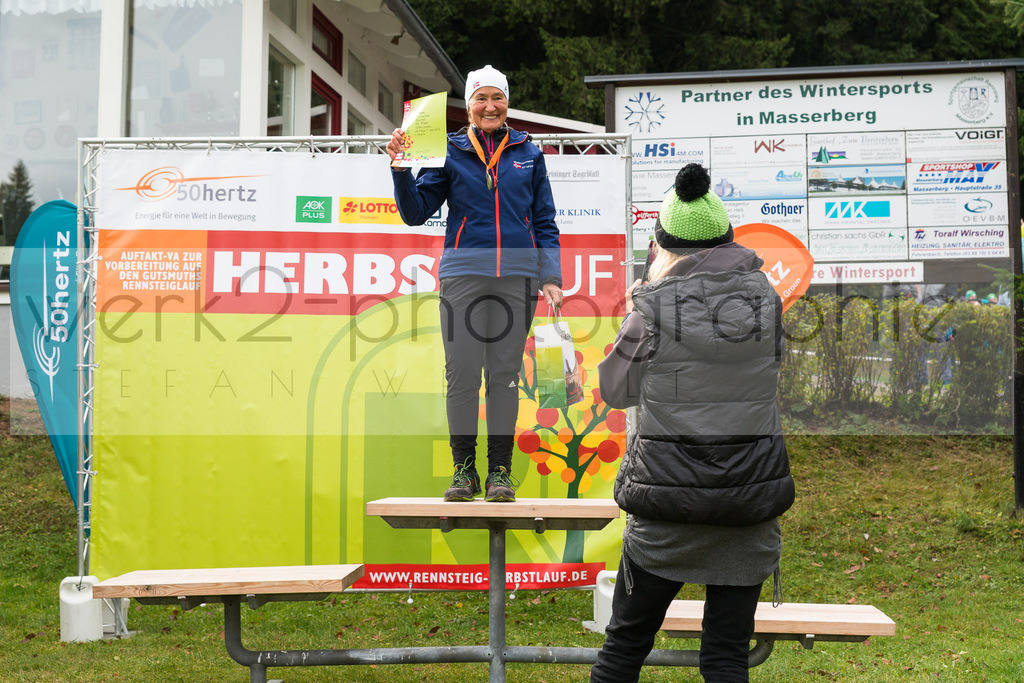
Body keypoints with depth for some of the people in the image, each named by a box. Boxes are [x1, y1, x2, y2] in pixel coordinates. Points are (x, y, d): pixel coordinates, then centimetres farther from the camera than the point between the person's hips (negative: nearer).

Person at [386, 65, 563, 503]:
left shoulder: (528, 153, 12)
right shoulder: (449, 152, 8)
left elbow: (544, 221, 14)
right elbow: (415, 212, 5)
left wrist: (551, 278, 6)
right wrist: (400, 167, -9)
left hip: (517, 275, 1)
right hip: (463, 273, -1)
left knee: (505, 372, 3)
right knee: (461, 372, -3)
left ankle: (500, 471, 9)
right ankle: (464, 469, 8)